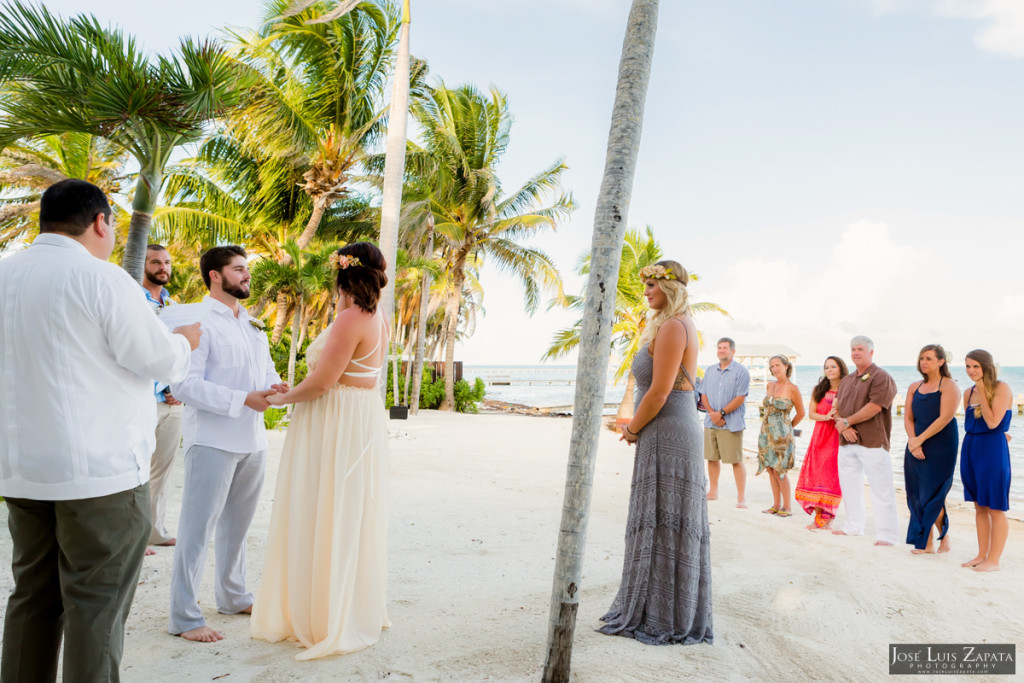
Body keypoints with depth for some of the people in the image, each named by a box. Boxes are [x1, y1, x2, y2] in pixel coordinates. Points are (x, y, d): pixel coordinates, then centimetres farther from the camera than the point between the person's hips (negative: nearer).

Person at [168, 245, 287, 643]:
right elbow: (184, 384, -17)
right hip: (212, 441, -7)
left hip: (252, 440, 8)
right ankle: (183, 616, 9)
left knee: (237, 524, 18)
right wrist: (243, 400, -21)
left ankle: (232, 595, 32)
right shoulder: (198, 321, -9)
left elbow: (266, 370, 17)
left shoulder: (252, 324, 17)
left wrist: (276, 388, -7)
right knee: (197, 527, -1)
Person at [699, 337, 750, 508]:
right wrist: (712, 413, -7)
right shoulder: (709, 370, 13)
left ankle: (741, 496, 2)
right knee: (712, 457, 10)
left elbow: (740, 398, -10)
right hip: (710, 422, 5)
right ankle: (713, 491, 22)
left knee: (736, 460, -4)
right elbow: (703, 394, 9)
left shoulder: (741, 372, -4)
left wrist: (721, 413, -13)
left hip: (731, 423, -5)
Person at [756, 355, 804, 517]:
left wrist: (787, 428, 9)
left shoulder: (792, 388, -9)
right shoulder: (770, 385, 8)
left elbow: (801, 413, 0)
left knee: (779, 470, -5)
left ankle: (786, 507, 6)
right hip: (766, 432, 6)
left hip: (781, 435, -6)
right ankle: (776, 505, 17)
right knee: (770, 469, 8)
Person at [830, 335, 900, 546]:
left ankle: (887, 534, 1)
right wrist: (843, 427, -7)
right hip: (846, 442, 8)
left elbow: (874, 407, -18)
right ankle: (853, 527, 28)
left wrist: (847, 421, -12)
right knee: (849, 485, 15)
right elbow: (835, 408, 13)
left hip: (872, 442, -8)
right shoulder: (847, 380, 17)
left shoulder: (881, 377, -7)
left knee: (881, 489, -4)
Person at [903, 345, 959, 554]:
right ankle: (926, 543, 14)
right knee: (917, 495, 5)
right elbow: (908, 417, 8)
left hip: (940, 447, -6)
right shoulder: (914, 387, 13)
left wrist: (919, 439, -15)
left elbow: (945, 417, -15)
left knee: (932, 496, -6)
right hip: (916, 447, 6)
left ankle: (944, 535, 18)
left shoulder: (948, 385, -6)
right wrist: (912, 440, -9)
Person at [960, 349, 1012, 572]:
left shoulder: (1002, 388, -10)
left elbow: (993, 422, -17)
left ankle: (993, 560, 6)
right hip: (970, 448, 7)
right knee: (979, 506, 13)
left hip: (993, 448, -7)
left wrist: (982, 392, -14)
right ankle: (982, 555, 21)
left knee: (995, 507, -1)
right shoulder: (969, 392, 10)